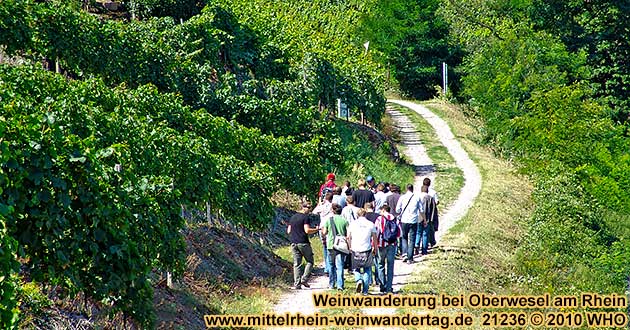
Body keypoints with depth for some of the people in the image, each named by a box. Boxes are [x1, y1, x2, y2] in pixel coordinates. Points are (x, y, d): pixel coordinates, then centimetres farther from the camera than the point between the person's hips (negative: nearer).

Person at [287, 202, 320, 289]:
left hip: (293, 243, 6)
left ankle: (296, 284, 1)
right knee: (310, 261, 7)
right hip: (303, 243, -6)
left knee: (296, 264, 6)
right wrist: (316, 229, -4)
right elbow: (307, 230, -17)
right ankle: (304, 279, -5)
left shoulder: (293, 217, 14)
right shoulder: (305, 217, -8)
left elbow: (288, 231, 17)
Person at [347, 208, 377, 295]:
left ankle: (358, 280, -11)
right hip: (367, 250, 0)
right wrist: (375, 248, 18)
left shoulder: (352, 224, 2)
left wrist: (350, 247, 20)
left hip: (355, 250, 0)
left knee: (356, 268, 18)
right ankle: (365, 290, 9)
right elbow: (374, 238, 4)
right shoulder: (371, 224, 0)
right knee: (367, 270, 13)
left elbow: (348, 237, 6)